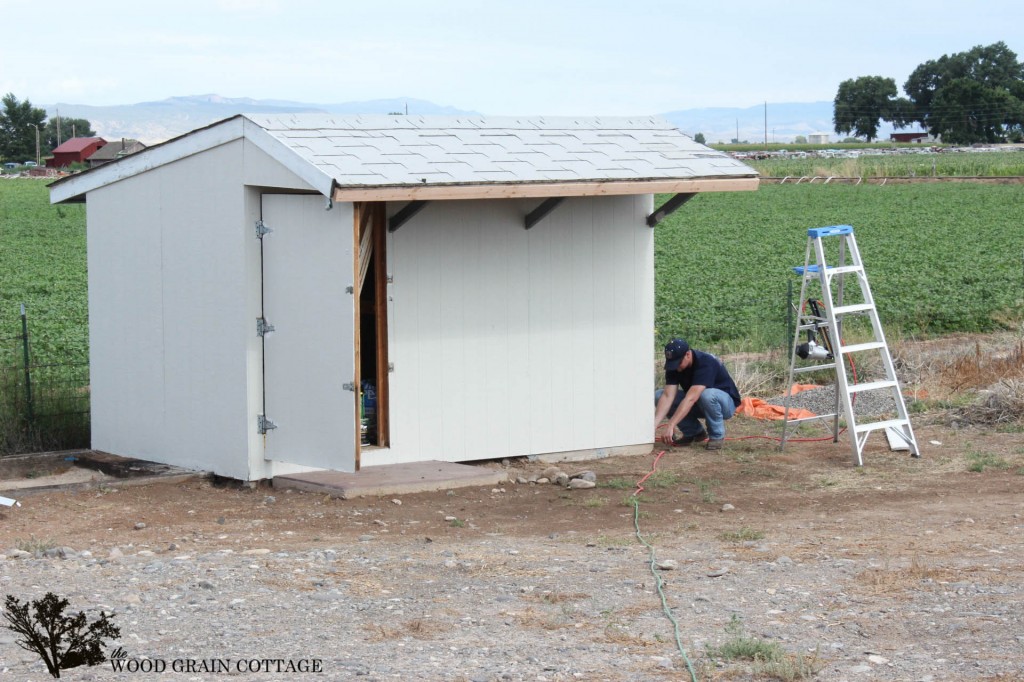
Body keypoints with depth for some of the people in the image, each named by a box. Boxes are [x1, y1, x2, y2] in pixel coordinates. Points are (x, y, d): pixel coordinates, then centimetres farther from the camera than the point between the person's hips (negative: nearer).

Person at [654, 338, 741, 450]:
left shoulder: (705, 363, -32)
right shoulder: (674, 367, -13)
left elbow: (690, 398, -41)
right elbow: (668, 396, -22)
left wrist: (671, 426, -48)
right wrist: (654, 424, -36)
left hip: (726, 403, -6)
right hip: (698, 405, 6)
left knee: (707, 395, -41)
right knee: (659, 396, -13)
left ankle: (717, 436, -15)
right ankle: (695, 432, 1)